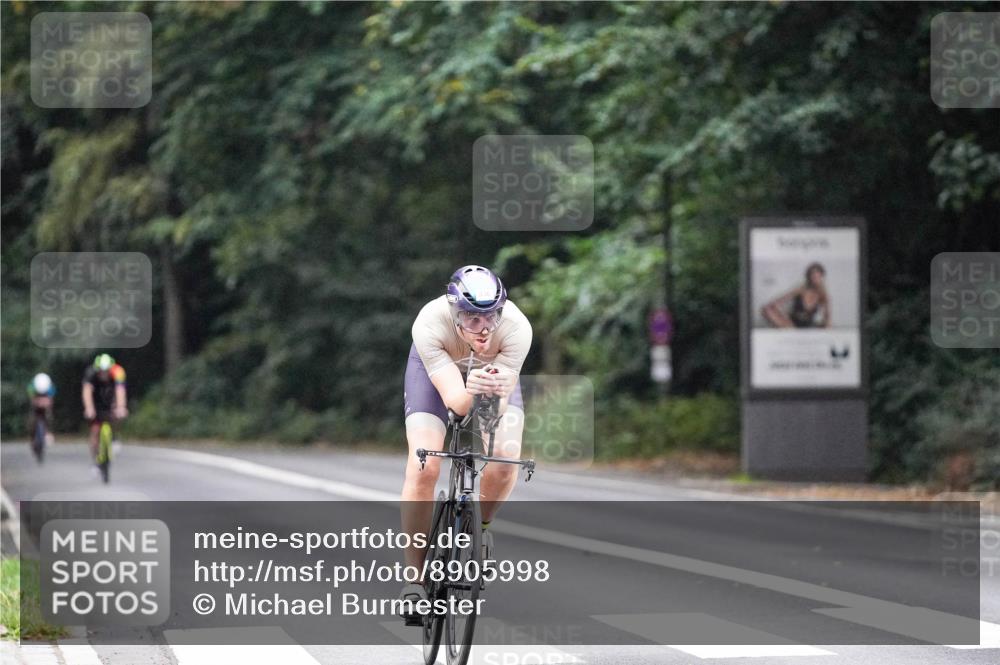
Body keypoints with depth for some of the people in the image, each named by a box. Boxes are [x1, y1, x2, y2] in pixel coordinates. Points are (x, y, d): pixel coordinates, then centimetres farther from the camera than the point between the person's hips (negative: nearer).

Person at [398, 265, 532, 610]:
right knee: (423, 467, -20)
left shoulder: (516, 328, -37)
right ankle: (415, 575, -6)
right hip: (435, 367, -1)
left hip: (494, 367, 1)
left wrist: (496, 391, -60)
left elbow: (499, 406, -37)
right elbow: (454, 400, -42)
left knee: (506, 457, -21)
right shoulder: (429, 324, -40)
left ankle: (481, 527, 11)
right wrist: (471, 391, -64)